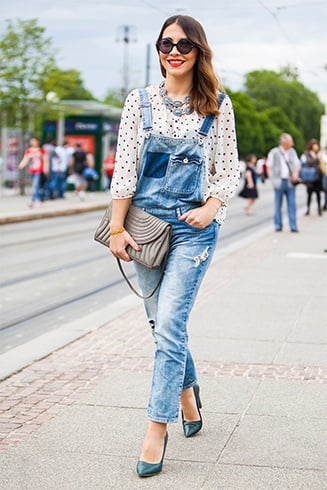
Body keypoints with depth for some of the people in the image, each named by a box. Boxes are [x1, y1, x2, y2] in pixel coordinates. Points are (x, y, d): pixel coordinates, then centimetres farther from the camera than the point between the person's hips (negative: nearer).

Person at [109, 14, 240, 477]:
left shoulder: (217, 105, 1)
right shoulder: (140, 101, 3)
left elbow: (229, 169, 6)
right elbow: (124, 168, 1)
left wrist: (212, 208, -11)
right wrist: (117, 227, -3)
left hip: (194, 226, -2)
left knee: (168, 326, -10)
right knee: (164, 324, 12)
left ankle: (156, 432, -4)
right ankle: (188, 393, 37)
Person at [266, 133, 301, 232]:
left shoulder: (292, 151, 10)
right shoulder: (274, 152, -1)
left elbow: (297, 164, 12)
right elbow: (269, 167, 4)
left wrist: (295, 174, -8)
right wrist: (273, 179, -4)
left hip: (290, 182, 3)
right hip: (279, 182, -3)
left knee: (292, 204, -1)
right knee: (278, 204, 4)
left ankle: (293, 226, 2)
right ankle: (278, 225, 13)